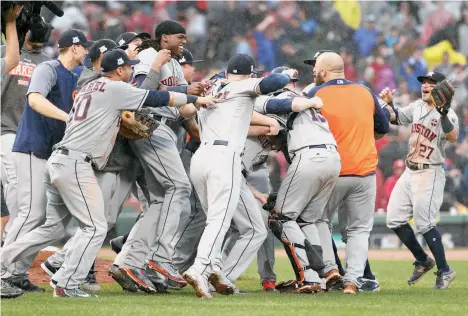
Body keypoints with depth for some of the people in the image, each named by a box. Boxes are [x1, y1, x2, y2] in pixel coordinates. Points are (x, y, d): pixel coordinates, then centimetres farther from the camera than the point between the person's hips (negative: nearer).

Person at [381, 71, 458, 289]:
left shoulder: (447, 114, -14)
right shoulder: (417, 106, 8)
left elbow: (452, 137, -31)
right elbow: (396, 119, 20)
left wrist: (443, 113, -43)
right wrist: (389, 103, 1)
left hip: (430, 174, -8)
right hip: (409, 172, 8)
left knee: (424, 223, -14)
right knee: (395, 220, 7)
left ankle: (444, 271, 0)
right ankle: (423, 261, 23)